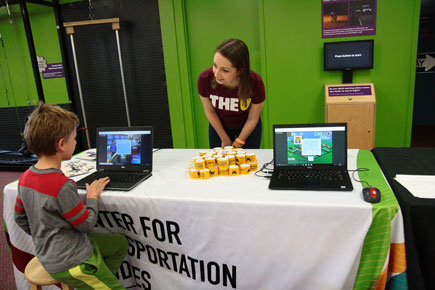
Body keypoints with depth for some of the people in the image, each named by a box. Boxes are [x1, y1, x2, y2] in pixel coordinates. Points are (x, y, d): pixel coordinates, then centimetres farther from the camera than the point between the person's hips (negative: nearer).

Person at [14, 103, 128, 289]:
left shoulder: (26, 178, -2)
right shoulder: (62, 185, -29)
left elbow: (20, 218, 10)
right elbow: (87, 224, -18)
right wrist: (92, 195, -3)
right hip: (70, 263, -9)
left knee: (120, 244, 19)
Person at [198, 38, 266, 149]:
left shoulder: (255, 83, -32)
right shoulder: (204, 79, -30)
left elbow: (252, 119, -16)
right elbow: (210, 111, -12)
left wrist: (237, 144, -8)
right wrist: (225, 140, -4)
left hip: (248, 128, -1)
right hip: (218, 126, 1)